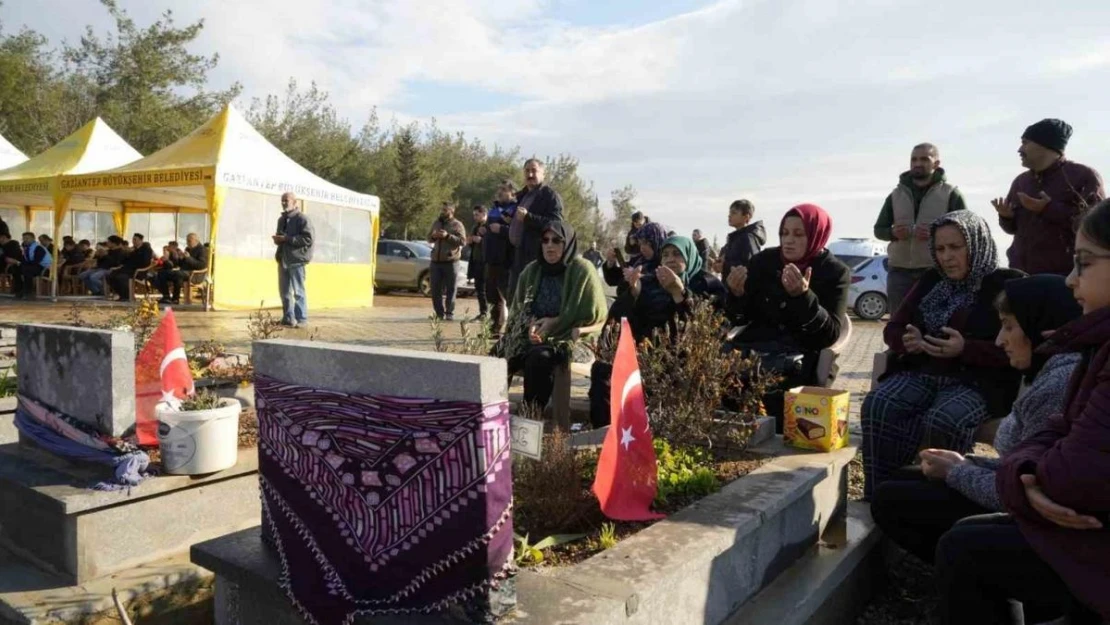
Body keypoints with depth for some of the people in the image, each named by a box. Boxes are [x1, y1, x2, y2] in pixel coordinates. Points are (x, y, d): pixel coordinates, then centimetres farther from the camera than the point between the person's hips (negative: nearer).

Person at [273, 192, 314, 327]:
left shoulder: (302, 218, -8)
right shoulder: (282, 219, 18)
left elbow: (309, 239, -18)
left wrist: (287, 239, -19)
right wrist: (278, 239, 6)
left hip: (296, 259, -8)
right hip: (283, 259, 8)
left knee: (298, 291, -5)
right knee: (284, 291, 11)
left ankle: (301, 319, 1)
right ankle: (288, 318, 19)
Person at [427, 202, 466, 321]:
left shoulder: (457, 225, -1)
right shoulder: (436, 223, 16)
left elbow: (462, 241, -11)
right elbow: (429, 239, 21)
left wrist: (448, 236, -18)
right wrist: (433, 236, -2)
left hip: (450, 261, -5)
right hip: (436, 261, 5)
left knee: (451, 289, -1)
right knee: (436, 289, 5)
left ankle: (450, 313, 6)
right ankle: (439, 313, 13)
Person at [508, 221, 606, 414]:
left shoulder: (582, 270, -6)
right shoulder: (532, 270, 10)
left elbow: (595, 313, -10)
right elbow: (518, 308, 14)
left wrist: (555, 323, -12)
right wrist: (531, 324, -9)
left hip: (568, 337, -5)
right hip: (533, 335, 5)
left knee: (539, 357, -37)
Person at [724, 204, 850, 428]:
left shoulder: (834, 272, 0)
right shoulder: (764, 261, 8)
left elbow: (830, 334, -11)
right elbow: (739, 320, 7)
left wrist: (802, 296, -25)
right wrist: (737, 294, -14)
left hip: (799, 351, -3)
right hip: (755, 342, 3)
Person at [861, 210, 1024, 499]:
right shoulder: (931, 281, 19)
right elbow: (893, 327, 19)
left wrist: (965, 349, -22)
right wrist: (906, 341, -6)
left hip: (977, 381, -4)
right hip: (920, 373, 5)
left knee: (943, 421, -37)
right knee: (877, 407, -27)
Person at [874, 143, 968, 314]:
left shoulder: (950, 194, 3)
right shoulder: (896, 194, 13)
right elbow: (878, 229, 14)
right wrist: (892, 233, -10)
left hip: (935, 271, -3)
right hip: (899, 271, 3)